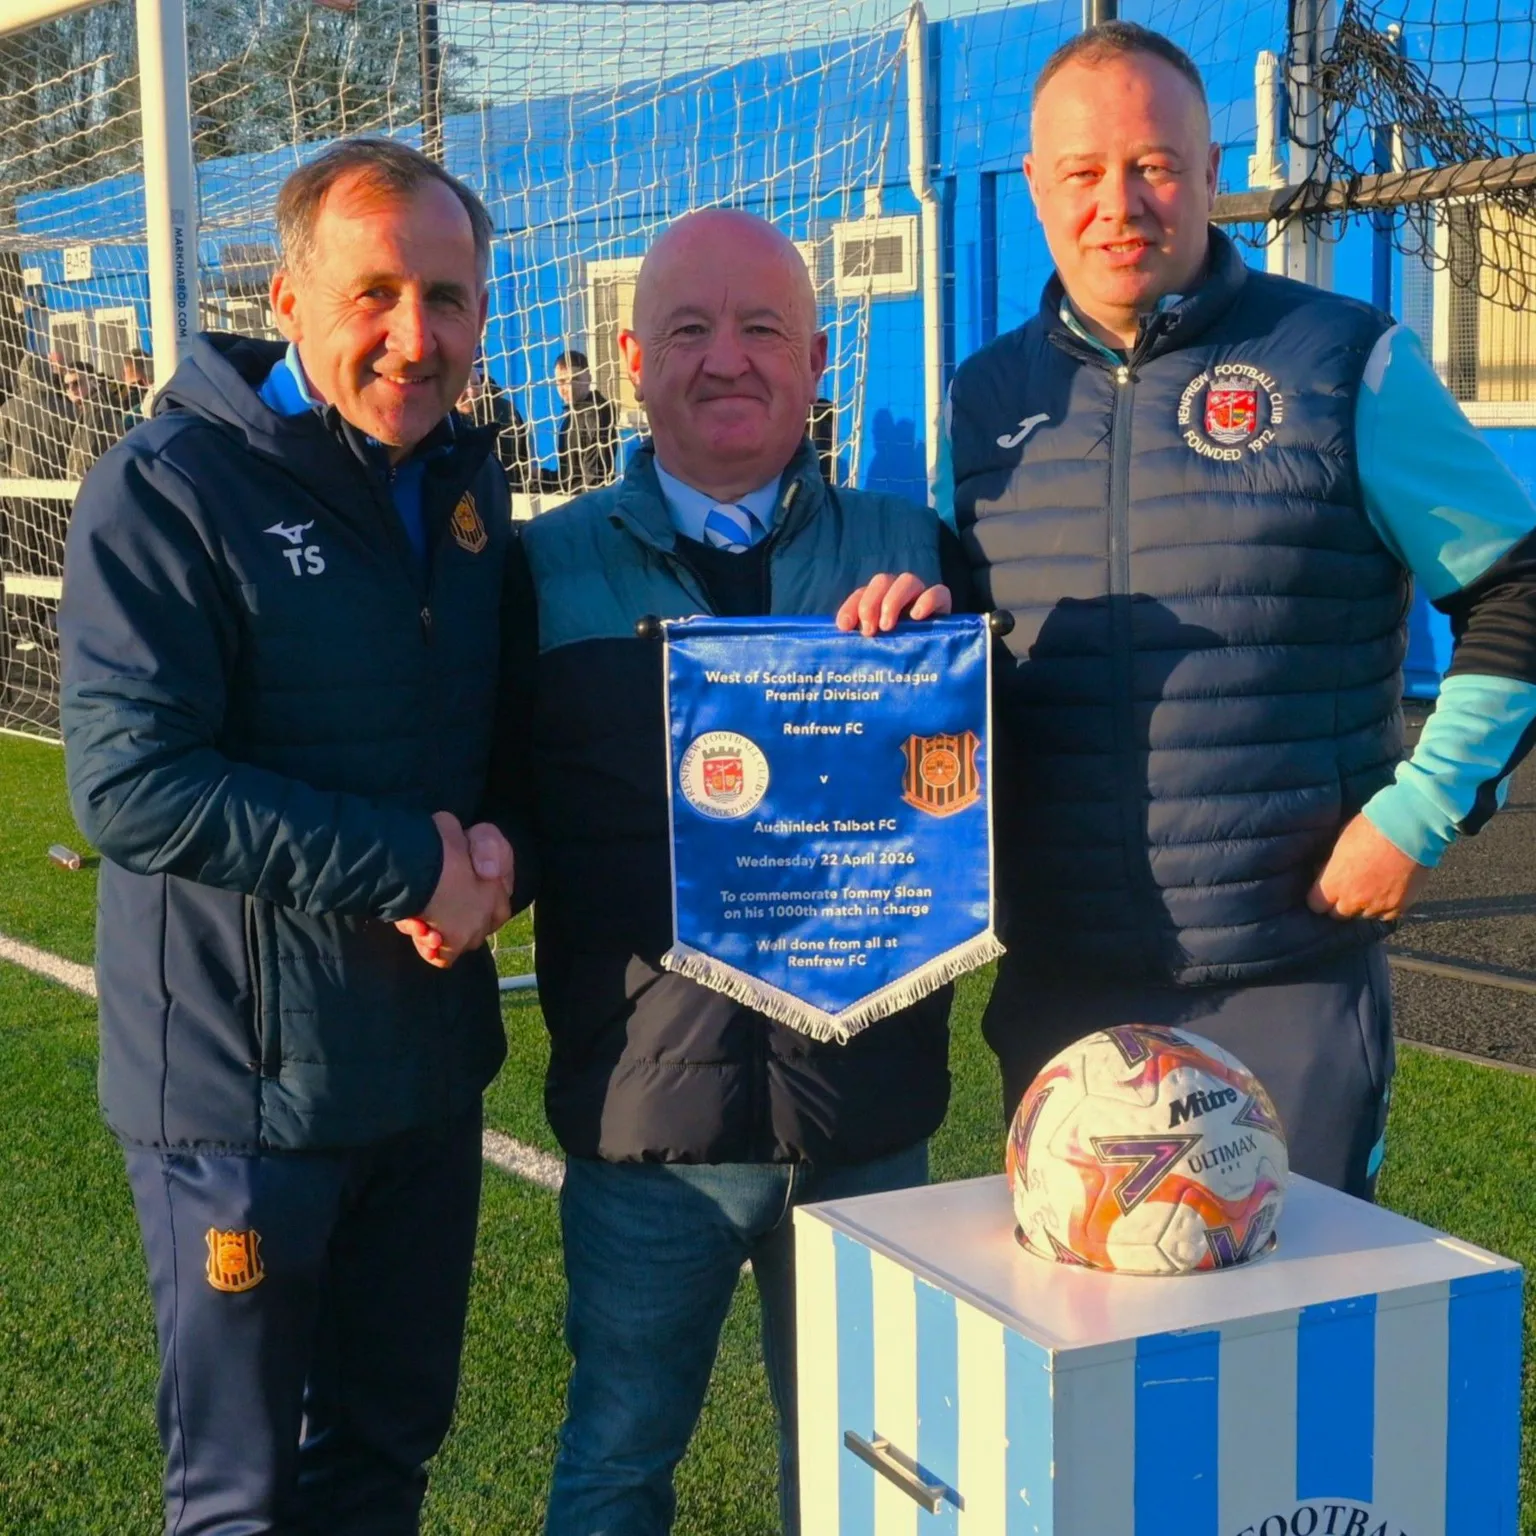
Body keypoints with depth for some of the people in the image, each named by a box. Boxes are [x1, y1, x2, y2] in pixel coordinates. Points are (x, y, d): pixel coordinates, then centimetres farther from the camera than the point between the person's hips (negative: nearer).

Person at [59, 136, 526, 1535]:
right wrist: (414, 864, -22)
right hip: (243, 1085, -6)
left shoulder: (467, 488, 8)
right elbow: (131, 787, -22)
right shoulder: (168, 489, -13)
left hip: (431, 1064, 6)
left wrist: (498, 843, -7)